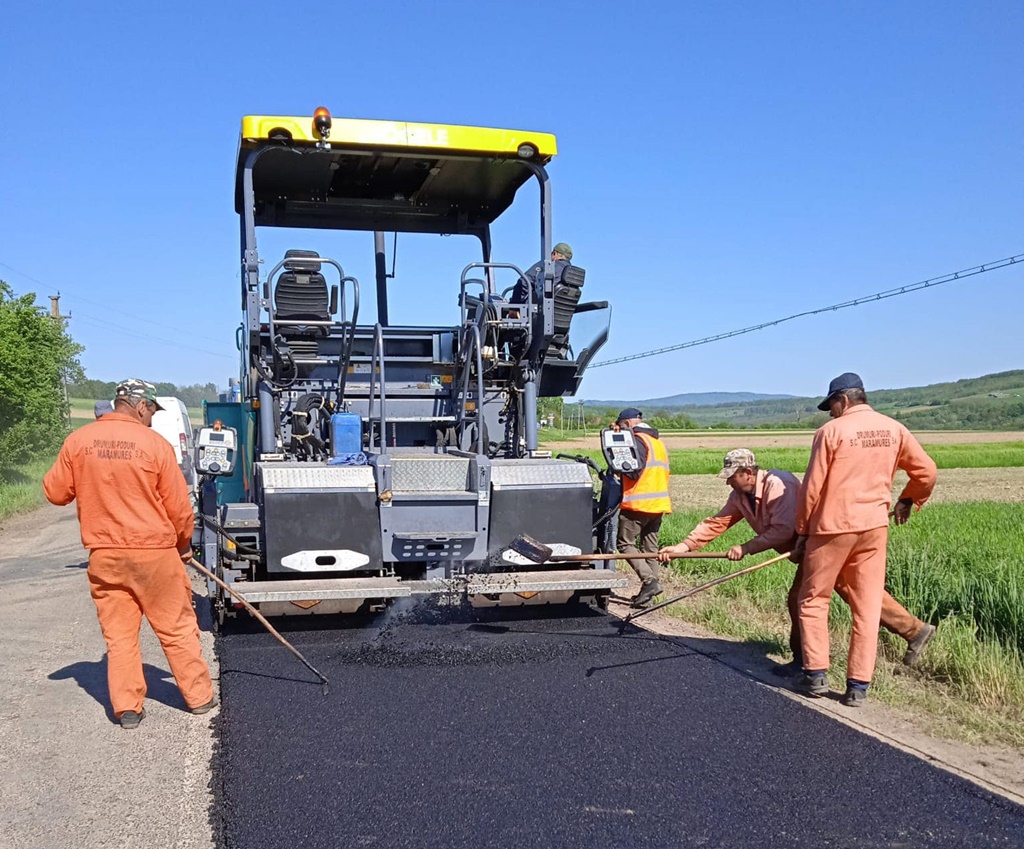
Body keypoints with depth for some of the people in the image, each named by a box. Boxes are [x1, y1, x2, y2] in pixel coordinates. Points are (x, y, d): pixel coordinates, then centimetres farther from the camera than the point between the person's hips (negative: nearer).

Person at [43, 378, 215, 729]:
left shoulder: (77, 441, -2)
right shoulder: (155, 444, -10)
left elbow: (55, 492, 5)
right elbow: (178, 506, -6)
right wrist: (184, 543, 11)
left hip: (104, 554, 3)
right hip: (154, 552, -3)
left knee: (118, 633, 12)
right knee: (177, 629, 10)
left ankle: (127, 707, 14)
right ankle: (199, 697, 19)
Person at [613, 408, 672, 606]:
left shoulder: (638, 440, -9)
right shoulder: (657, 441, 20)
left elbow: (634, 471, -19)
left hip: (639, 502, -9)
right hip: (658, 502, 9)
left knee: (624, 543, -3)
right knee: (650, 547, 12)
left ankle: (649, 580, -14)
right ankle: (654, 581, 10)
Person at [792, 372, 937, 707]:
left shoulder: (831, 431, -9)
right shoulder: (893, 429, 4)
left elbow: (812, 488, -8)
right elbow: (926, 471, 9)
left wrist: (802, 532, 2)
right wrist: (907, 502, 26)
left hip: (832, 527, -4)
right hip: (874, 527, 4)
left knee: (813, 601, 11)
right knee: (867, 608, 8)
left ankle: (816, 675, 11)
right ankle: (858, 686, 10)